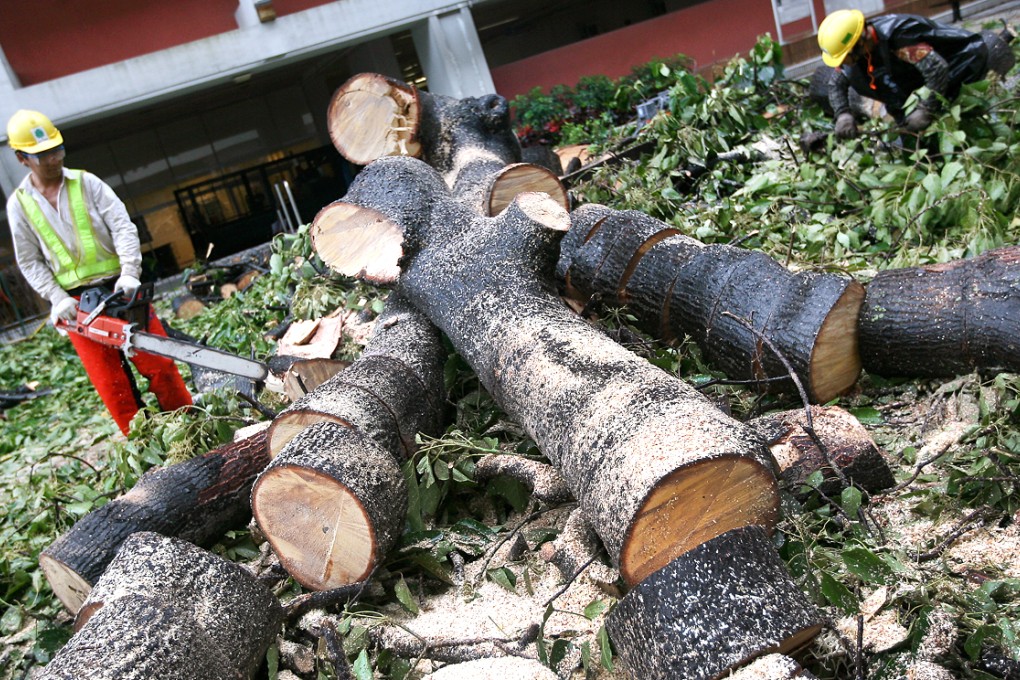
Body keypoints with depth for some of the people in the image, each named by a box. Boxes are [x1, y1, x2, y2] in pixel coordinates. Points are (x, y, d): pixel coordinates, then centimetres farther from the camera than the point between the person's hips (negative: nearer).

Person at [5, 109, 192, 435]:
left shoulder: (86, 183, 0)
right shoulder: (19, 204, 3)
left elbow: (123, 227, -9)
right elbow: (31, 263, 4)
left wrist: (130, 274, -23)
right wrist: (58, 299, -10)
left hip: (119, 288, -1)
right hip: (74, 304, 1)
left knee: (159, 363, -1)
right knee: (111, 383, 2)